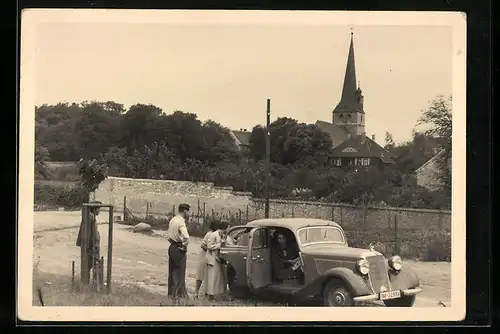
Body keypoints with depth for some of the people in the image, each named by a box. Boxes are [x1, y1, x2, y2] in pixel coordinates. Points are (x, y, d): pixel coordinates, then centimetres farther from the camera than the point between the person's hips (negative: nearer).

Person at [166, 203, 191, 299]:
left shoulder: (172, 220, 10)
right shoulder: (181, 222, -19)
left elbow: (169, 234, 20)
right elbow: (186, 238, -31)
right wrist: (184, 245, -14)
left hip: (172, 247, 9)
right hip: (179, 249, -9)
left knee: (172, 271, 16)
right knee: (179, 273, -1)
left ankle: (171, 293, 24)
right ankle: (177, 294, 2)